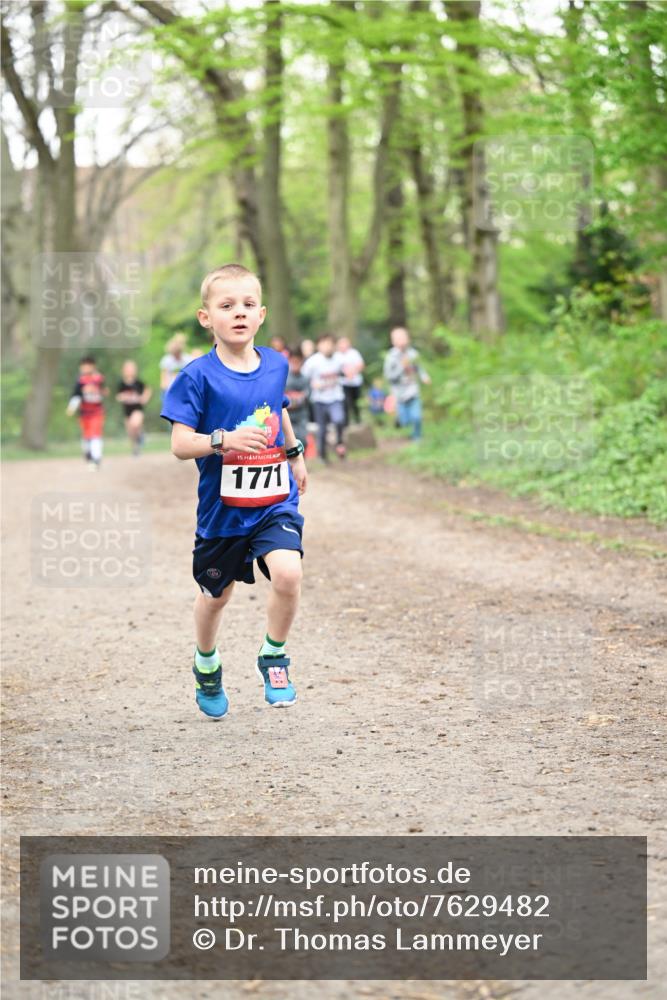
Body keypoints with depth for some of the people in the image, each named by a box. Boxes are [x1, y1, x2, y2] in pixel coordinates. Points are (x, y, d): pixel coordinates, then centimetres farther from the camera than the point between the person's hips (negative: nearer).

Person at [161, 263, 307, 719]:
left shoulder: (275, 365, -1)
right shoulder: (199, 377, -15)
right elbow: (180, 444, -18)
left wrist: (295, 454, 30)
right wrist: (224, 439, -33)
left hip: (276, 502, 2)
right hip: (222, 507, -2)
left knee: (288, 574, -23)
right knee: (216, 593, 16)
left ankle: (274, 656, 3)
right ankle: (207, 663, 47)